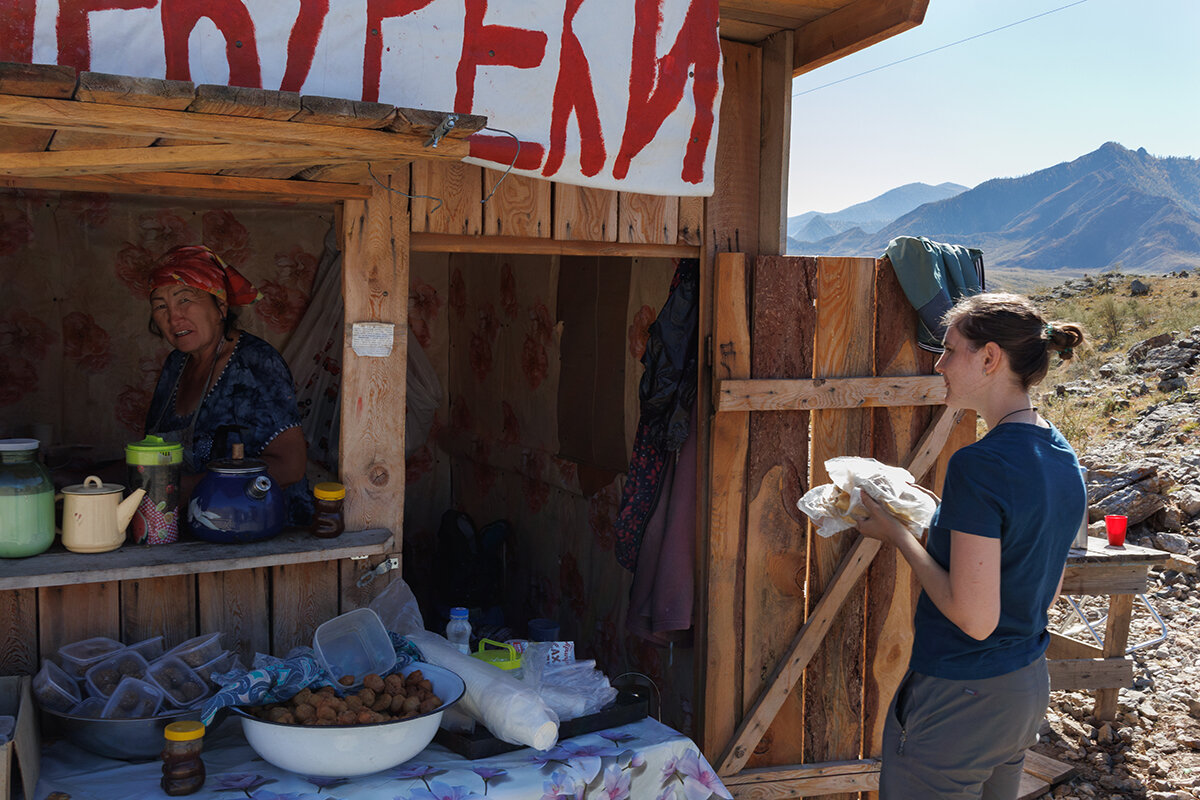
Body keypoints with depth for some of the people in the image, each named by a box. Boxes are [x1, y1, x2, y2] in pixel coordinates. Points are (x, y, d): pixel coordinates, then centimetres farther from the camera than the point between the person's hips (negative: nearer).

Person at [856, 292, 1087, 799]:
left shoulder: (979, 465, -24)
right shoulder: (1063, 458, 3)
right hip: (1029, 690, 9)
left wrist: (897, 534, -13)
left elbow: (974, 617, -24)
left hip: (959, 701, -9)